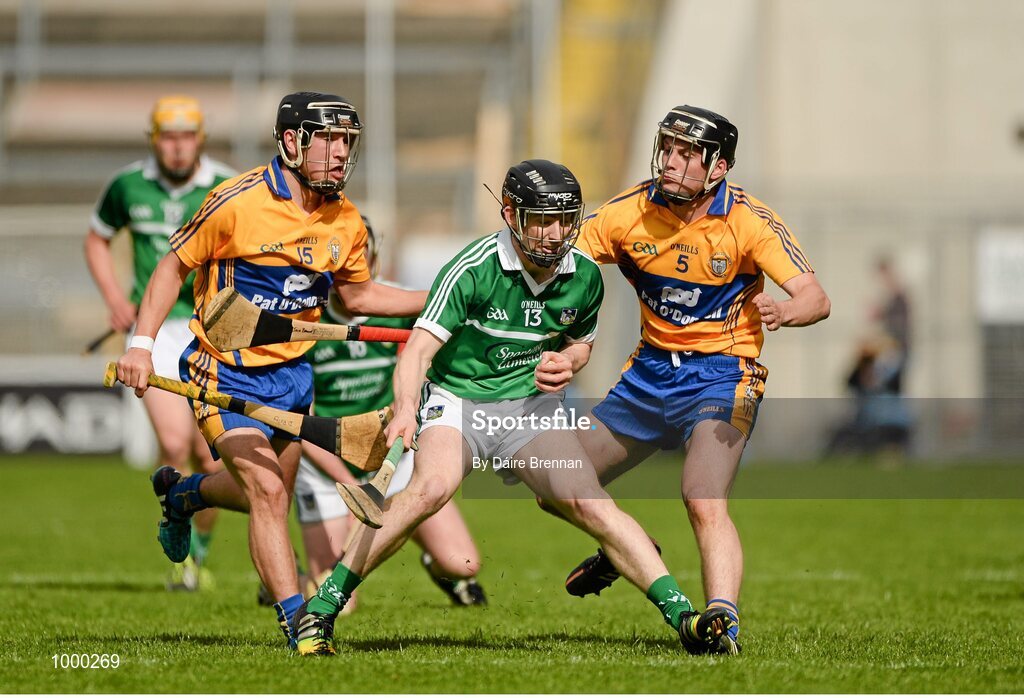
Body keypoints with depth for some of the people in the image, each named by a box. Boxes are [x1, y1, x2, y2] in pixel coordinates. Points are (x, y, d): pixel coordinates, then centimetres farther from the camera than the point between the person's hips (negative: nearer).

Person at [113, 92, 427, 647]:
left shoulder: (346, 222, -1)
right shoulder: (238, 201, -18)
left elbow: (357, 295, 16)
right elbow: (174, 266, -7)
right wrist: (142, 342, -16)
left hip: (292, 371, 6)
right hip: (227, 372, -6)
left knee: (267, 496, 17)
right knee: (267, 491, -19)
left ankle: (181, 492, 48)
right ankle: (296, 622, -15)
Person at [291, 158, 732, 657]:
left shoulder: (585, 277, -1)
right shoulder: (473, 269, -17)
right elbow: (420, 348, -23)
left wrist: (567, 363, -3)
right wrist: (405, 409, -42)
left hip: (531, 405, 4)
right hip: (457, 398, -4)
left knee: (589, 504, -16)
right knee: (433, 486, -31)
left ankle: (682, 616, -15)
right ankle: (321, 608, -25)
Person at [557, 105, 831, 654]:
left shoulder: (749, 222, -16)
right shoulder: (630, 212, -6)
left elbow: (816, 298, -23)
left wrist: (781, 311, -47)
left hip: (720, 376, -5)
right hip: (650, 372, 5)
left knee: (706, 504, -29)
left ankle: (723, 619, -34)